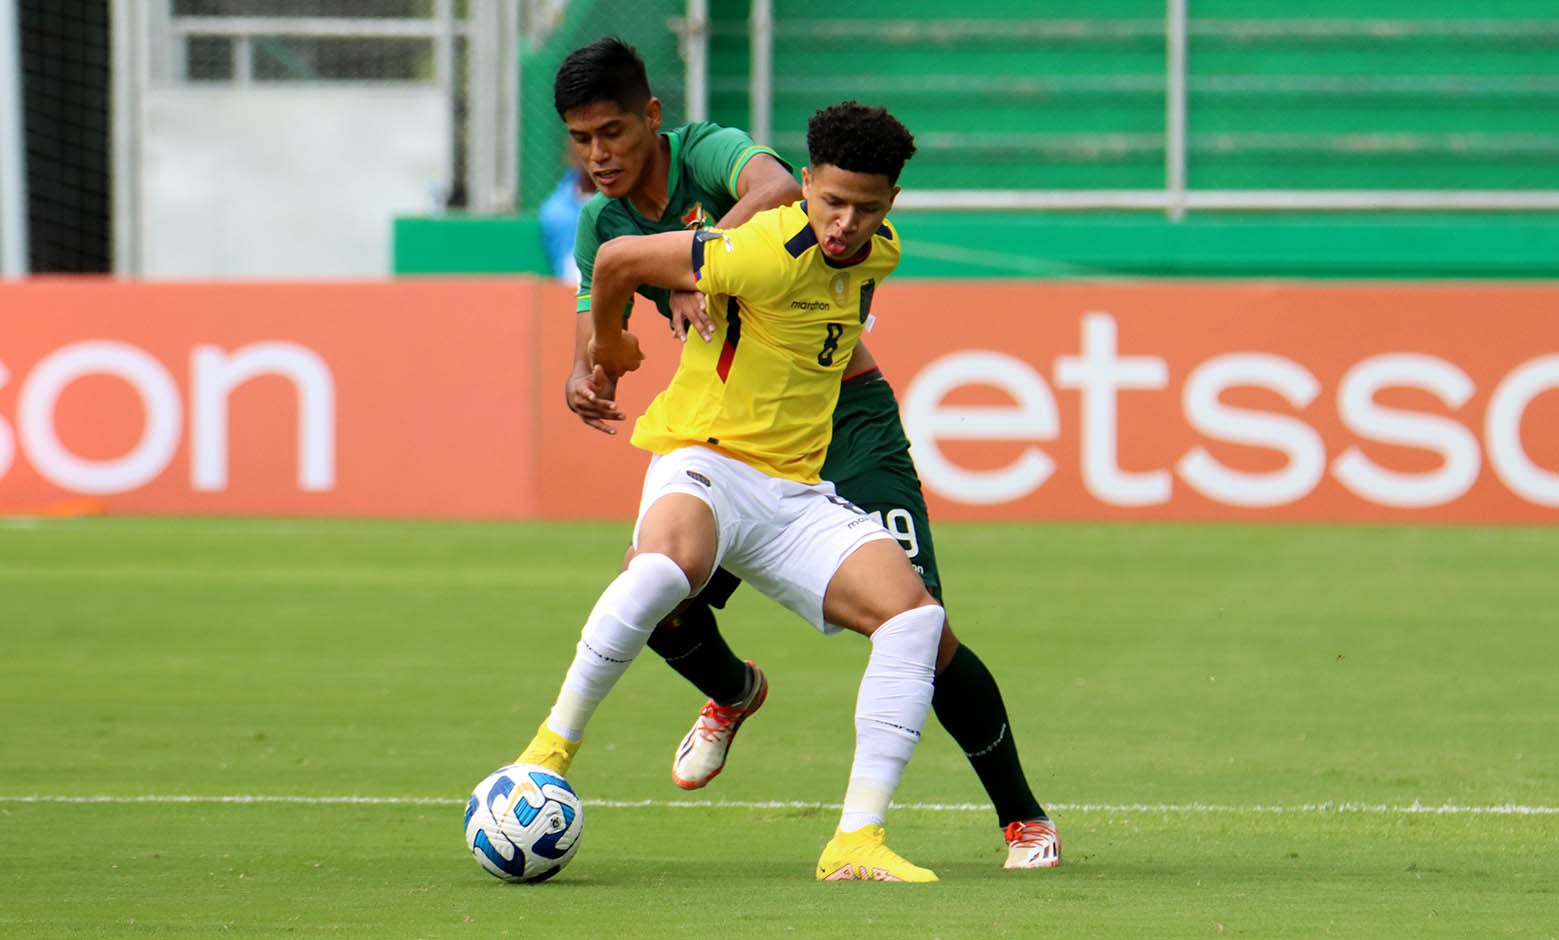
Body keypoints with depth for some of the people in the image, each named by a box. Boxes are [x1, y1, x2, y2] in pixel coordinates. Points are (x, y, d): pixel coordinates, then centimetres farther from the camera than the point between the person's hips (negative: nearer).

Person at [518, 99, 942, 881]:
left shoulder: (878, 254, 4)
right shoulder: (769, 253, -19)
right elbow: (616, 259, -8)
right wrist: (607, 343, 11)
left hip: (796, 491, 7)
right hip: (703, 463, -7)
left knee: (913, 614, -15)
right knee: (668, 563, -41)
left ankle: (856, 842, -14)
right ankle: (553, 747, -22)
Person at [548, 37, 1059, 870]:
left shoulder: (707, 152, -17)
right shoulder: (601, 225, 2)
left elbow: (776, 186, -40)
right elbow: (593, 342, -1)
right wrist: (585, 382, -24)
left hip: (846, 417, -5)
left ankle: (1021, 815, 3)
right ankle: (733, 692, 27)